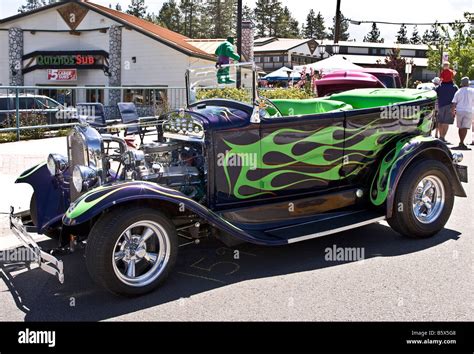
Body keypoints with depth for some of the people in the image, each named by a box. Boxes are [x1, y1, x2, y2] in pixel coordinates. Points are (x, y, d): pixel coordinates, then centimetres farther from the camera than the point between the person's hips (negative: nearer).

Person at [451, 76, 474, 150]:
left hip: (459, 111, 3)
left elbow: (453, 103, 3)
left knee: (460, 127, 14)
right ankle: (462, 143, -17)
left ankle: (461, 142, 22)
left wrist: (453, 112, 9)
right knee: (465, 127, -7)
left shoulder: (458, 91, 7)